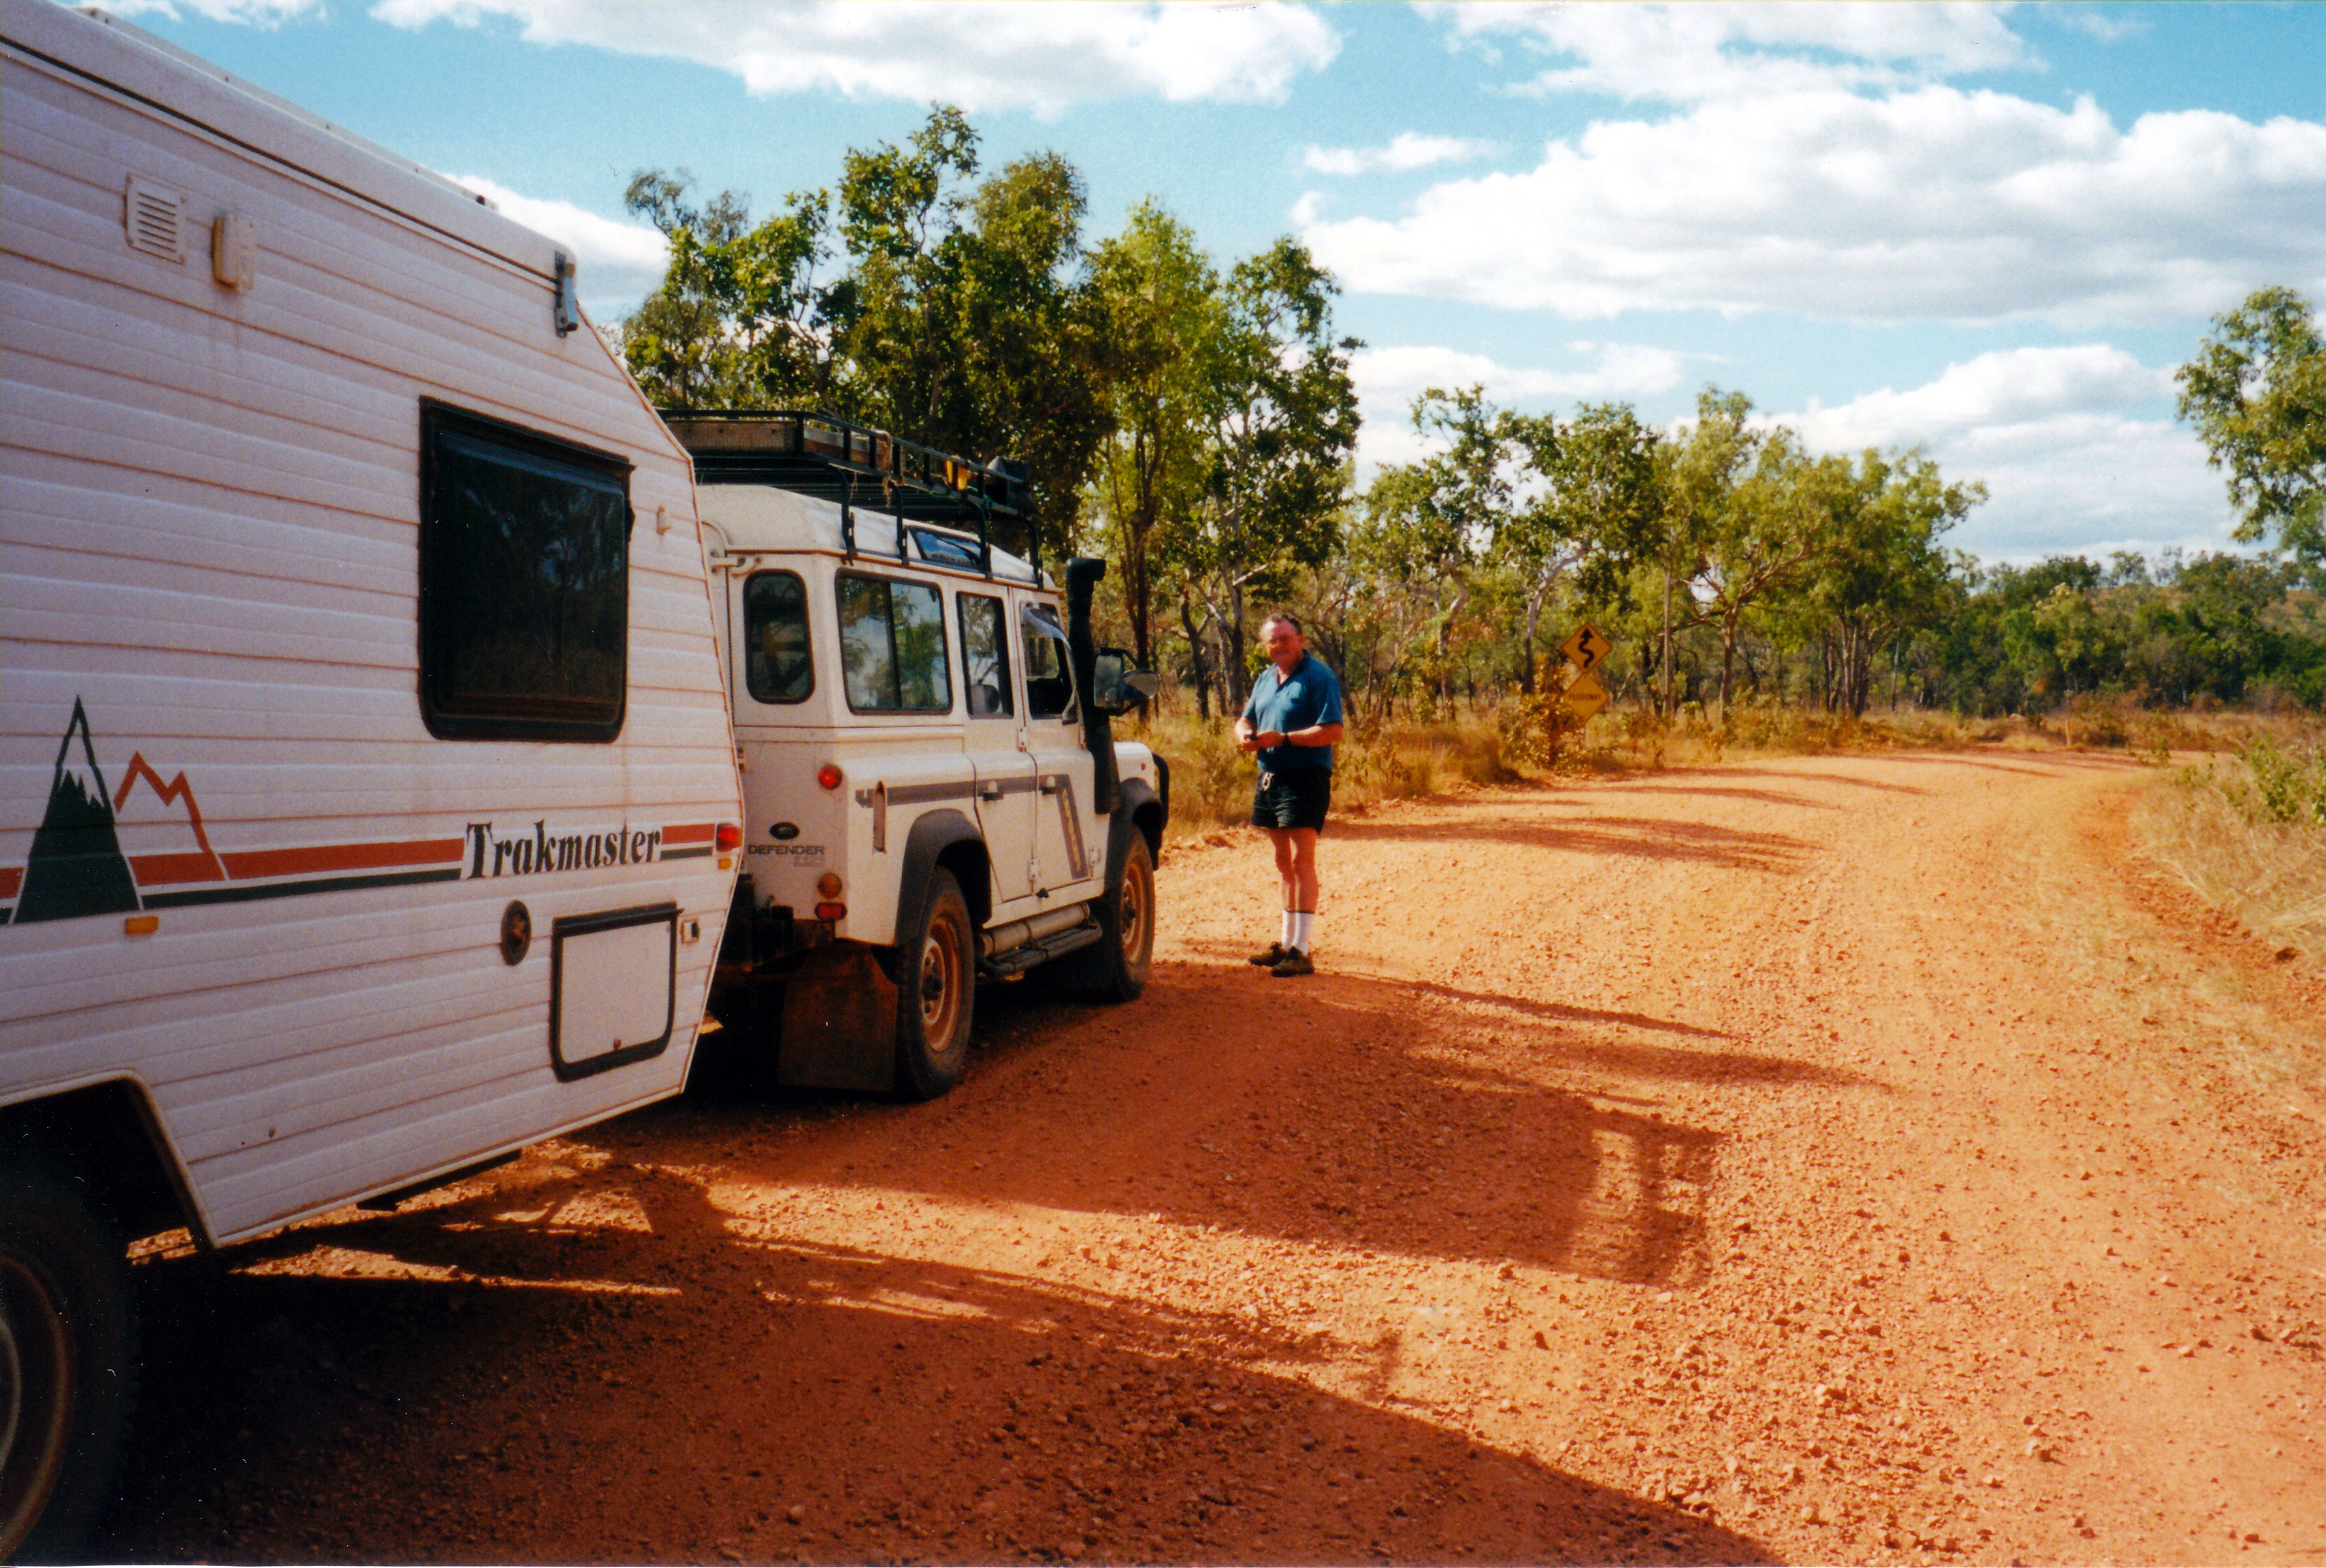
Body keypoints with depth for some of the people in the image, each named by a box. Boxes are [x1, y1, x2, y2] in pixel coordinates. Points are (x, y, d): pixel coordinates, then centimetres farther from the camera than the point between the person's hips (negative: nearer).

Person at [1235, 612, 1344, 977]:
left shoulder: (1318, 677, -10)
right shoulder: (1266, 678, 15)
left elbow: (1333, 732, -18)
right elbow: (1246, 719, 23)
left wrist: (1283, 738, -21)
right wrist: (1245, 735, -1)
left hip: (1306, 779, -8)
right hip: (1270, 778, 8)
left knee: (1301, 860, -10)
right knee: (1284, 862, 15)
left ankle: (1303, 951, -9)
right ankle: (1286, 942, 24)